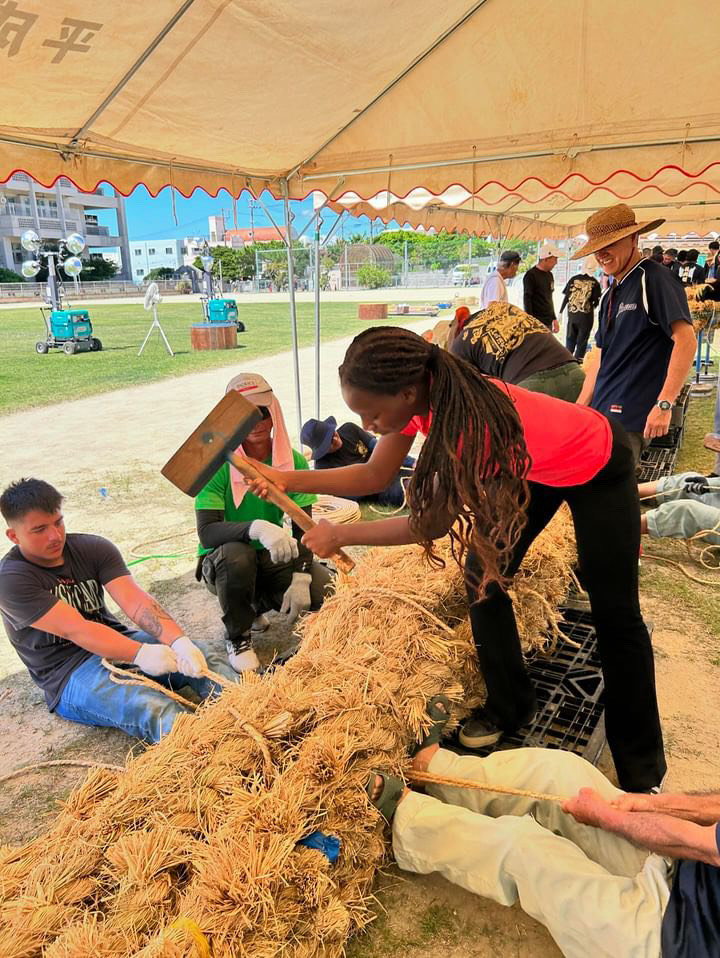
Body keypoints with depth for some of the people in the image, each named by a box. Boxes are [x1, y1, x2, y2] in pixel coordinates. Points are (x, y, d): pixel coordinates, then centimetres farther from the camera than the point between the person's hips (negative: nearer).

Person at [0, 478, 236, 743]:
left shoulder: (93, 548, 1)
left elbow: (136, 602, -13)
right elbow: (75, 629, -22)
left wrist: (179, 641, -31)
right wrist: (141, 653, -34)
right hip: (69, 674, -5)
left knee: (201, 661, -21)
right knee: (155, 711, -34)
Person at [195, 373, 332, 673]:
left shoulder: (294, 462, -8)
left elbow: (303, 527, -8)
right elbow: (207, 532, -28)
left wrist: (300, 577, -23)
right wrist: (256, 528, -46)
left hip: (272, 559, 3)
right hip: (222, 563, -3)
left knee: (324, 589, -21)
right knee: (235, 554, -38)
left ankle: (258, 604, 11)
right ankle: (238, 637, -8)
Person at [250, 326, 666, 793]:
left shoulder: (470, 415, -43)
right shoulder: (420, 394, -20)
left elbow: (434, 522, -35)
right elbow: (374, 476, -11)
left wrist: (339, 534, -27)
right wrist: (287, 479, -19)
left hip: (597, 467, -7)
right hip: (531, 466, 7)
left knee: (614, 611, 1)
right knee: (484, 576, 3)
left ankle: (642, 766, 20)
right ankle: (509, 707, 25)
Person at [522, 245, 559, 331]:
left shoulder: (549, 275, 16)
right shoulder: (531, 275, -9)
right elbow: (527, 299, -13)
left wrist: (554, 319, 22)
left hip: (548, 323, 8)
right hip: (537, 323, -8)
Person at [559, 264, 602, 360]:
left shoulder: (573, 279, 0)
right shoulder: (594, 282, -4)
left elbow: (566, 297, -1)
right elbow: (597, 300, -5)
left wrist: (561, 312, 4)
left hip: (572, 314, 2)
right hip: (586, 315, -2)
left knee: (570, 338, 14)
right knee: (582, 340, 6)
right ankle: (578, 360, 6)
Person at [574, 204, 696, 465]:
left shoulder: (653, 281, -9)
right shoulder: (612, 294, 17)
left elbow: (685, 339, -19)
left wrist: (664, 404, -25)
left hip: (629, 420, -8)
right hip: (600, 414, 8)